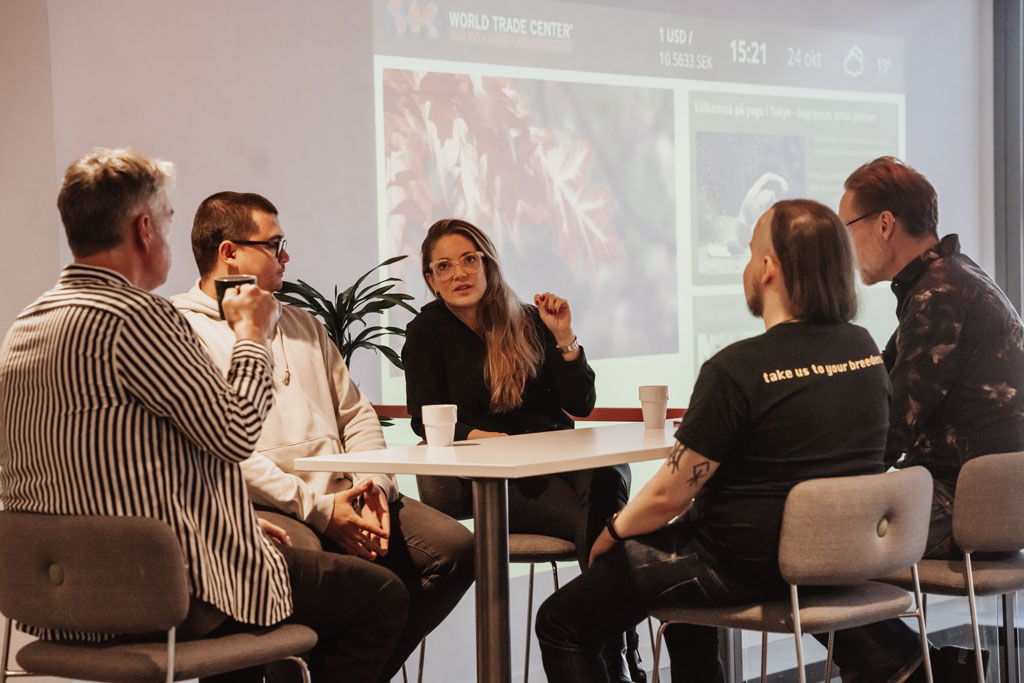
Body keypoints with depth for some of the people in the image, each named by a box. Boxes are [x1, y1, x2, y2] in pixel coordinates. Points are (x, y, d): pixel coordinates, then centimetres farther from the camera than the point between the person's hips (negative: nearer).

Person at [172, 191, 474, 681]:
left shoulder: (302, 324, 26)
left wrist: (374, 484, 2)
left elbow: (356, 415, 24)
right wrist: (319, 510, -15)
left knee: (454, 547, -13)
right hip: (263, 509, -7)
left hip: (341, 498, 8)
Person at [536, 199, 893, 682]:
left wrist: (612, 532, 3)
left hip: (750, 568, -8)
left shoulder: (738, 369, -22)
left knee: (560, 623, 2)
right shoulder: (865, 350, 1)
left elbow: (669, 495, -17)